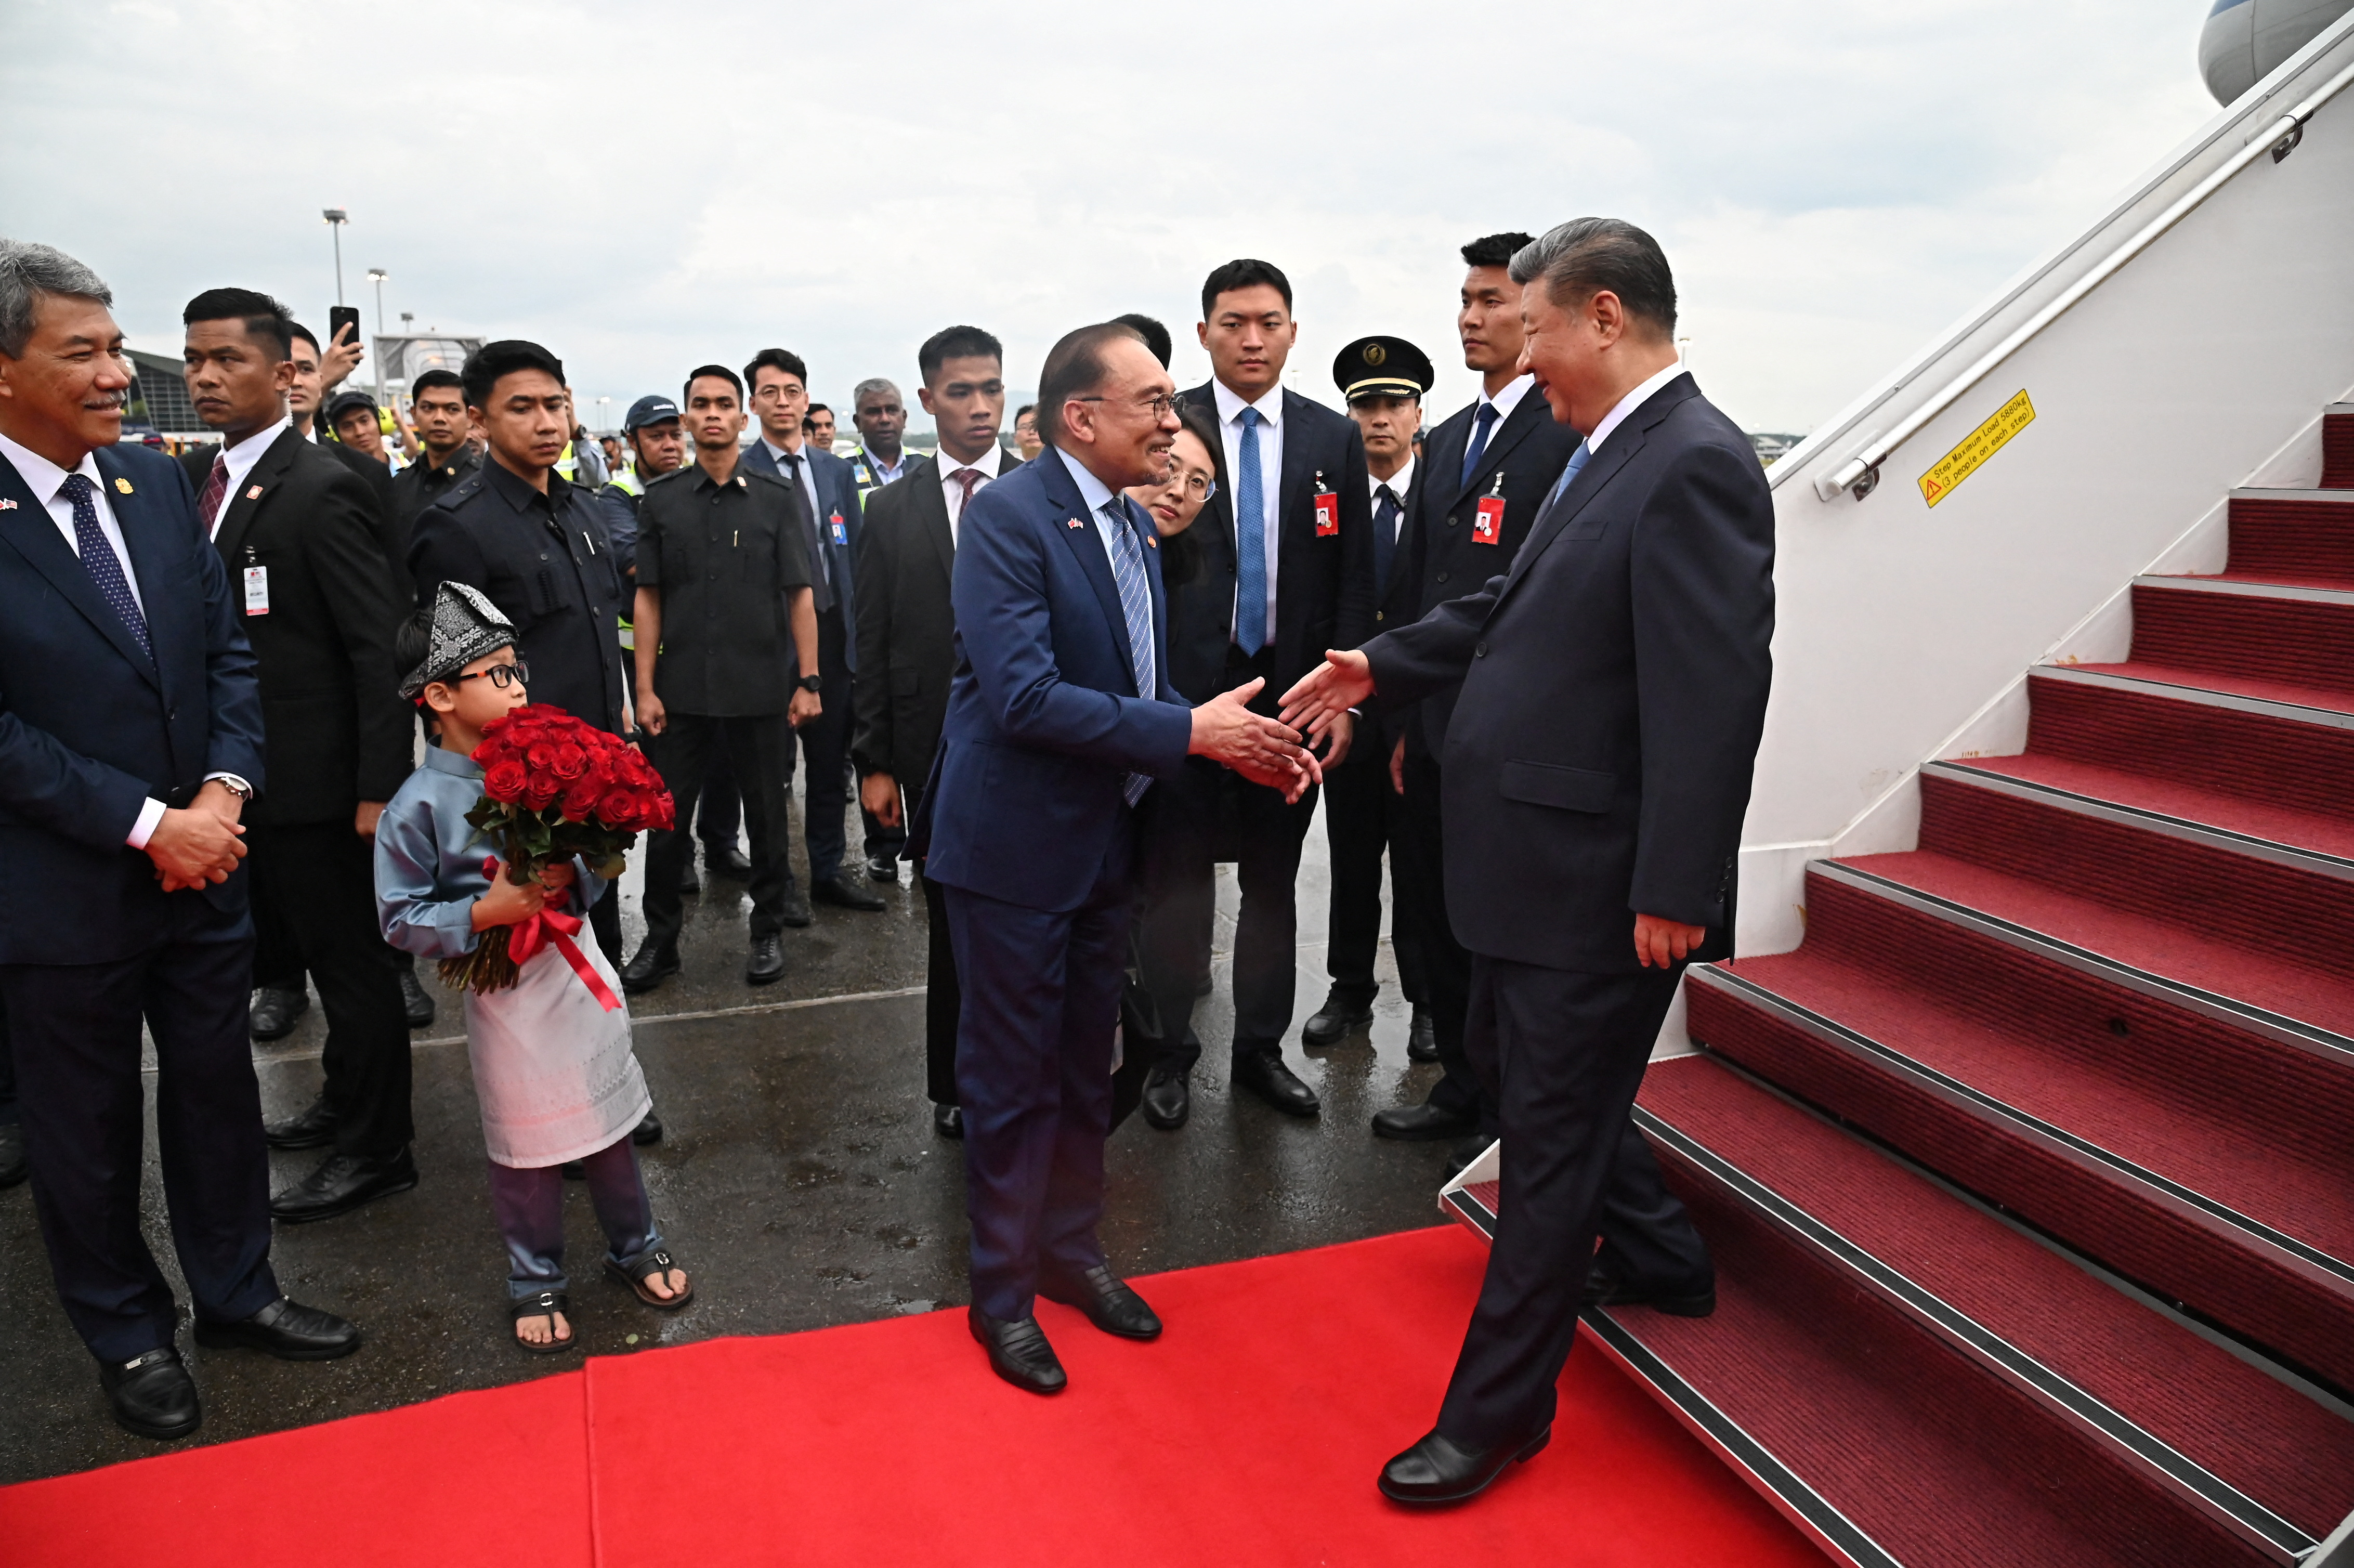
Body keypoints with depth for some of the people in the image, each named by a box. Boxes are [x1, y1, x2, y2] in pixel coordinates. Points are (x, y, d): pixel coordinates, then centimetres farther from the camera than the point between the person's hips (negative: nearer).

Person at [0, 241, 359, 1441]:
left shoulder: (157, 483, 2)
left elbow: (227, 650, 4)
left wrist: (223, 790, -10)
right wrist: (147, 826, -19)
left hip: (201, 861, 5)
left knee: (218, 1091, 17)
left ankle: (235, 1292, 36)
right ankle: (128, 1334, 34)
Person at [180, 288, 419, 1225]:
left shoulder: (321, 491, -16)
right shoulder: (205, 482, 11)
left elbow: (381, 648, -18)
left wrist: (379, 787, -20)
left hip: (315, 785, -8)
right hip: (245, 778, 8)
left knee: (352, 963, 4)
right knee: (316, 950, 21)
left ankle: (378, 1150, 19)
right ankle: (346, 1102, 38)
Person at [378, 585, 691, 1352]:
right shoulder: (419, 806, -12)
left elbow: (595, 867, 6)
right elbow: (402, 918, -10)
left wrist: (572, 878, -15)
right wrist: (484, 913, -22)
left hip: (577, 968, 4)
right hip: (504, 991, -4)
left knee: (609, 1120, 15)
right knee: (526, 1146, 9)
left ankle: (636, 1246, 35)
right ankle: (536, 1281, 29)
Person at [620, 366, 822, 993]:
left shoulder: (776, 497, 2)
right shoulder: (661, 499, 5)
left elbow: (799, 594, 0)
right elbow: (648, 597, 4)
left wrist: (809, 680, -5)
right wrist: (645, 688, -1)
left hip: (760, 690, -1)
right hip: (682, 690, 1)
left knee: (768, 818, 9)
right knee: (666, 822, 8)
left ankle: (769, 933, 26)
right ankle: (660, 938, 23)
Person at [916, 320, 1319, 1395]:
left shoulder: (1136, 530, 9)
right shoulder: (1007, 516, -18)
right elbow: (1024, 696, -27)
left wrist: (1244, 743, -4)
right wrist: (1189, 733, -25)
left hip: (1104, 842, 8)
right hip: (1015, 844, -8)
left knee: (1084, 1067, 20)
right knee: (1013, 1079, 7)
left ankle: (1070, 1248, 39)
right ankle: (1002, 1291, 26)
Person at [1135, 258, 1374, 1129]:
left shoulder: (1335, 439, 6)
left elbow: (1354, 577, 5)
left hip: (1292, 689, 2)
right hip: (1184, 689, -2)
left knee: (1273, 880, 12)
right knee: (1177, 878, 7)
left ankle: (1261, 1048, 27)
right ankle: (1170, 1049, 23)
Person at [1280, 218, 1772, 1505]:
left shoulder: (1694, 465, -19)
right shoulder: (1608, 453, 11)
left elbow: (1715, 692, -24)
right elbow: (1515, 604, 21)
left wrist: (1674, 893, -24)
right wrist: (1383, 666, 22)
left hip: (1596, 879, -10)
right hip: (1540, 860, 10)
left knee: (1551, 1134, 4)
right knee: (1520, 1073, 25)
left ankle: (1497, 1411, 22)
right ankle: (1658, 1258, 47)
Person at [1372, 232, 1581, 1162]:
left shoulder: (1575, 432, -11)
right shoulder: (1448, 438, 16)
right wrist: (1402, 719, 15)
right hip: (1437, 728, 8)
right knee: (1436, 918, 16)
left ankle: (1511, 1118, 25)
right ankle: (1462, 1091, 34)